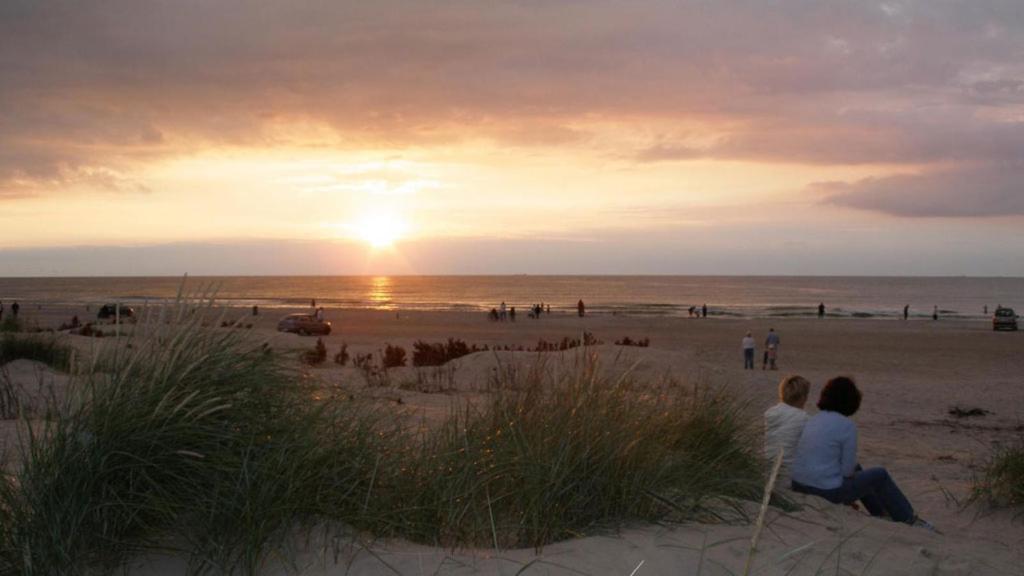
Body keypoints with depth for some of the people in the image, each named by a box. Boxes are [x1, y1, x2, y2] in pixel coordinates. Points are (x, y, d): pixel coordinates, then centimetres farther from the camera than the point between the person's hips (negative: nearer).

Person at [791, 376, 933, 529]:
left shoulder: (814, 420, 7)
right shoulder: (847, 426, -14)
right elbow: (848, 471, -11)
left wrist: (852, 468, 20)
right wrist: (852, 468, 11)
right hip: (827, 492, -7)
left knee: (855, 468, 31)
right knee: (880, 475, 15)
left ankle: (880, 512, 48)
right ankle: (908, 519, 33)